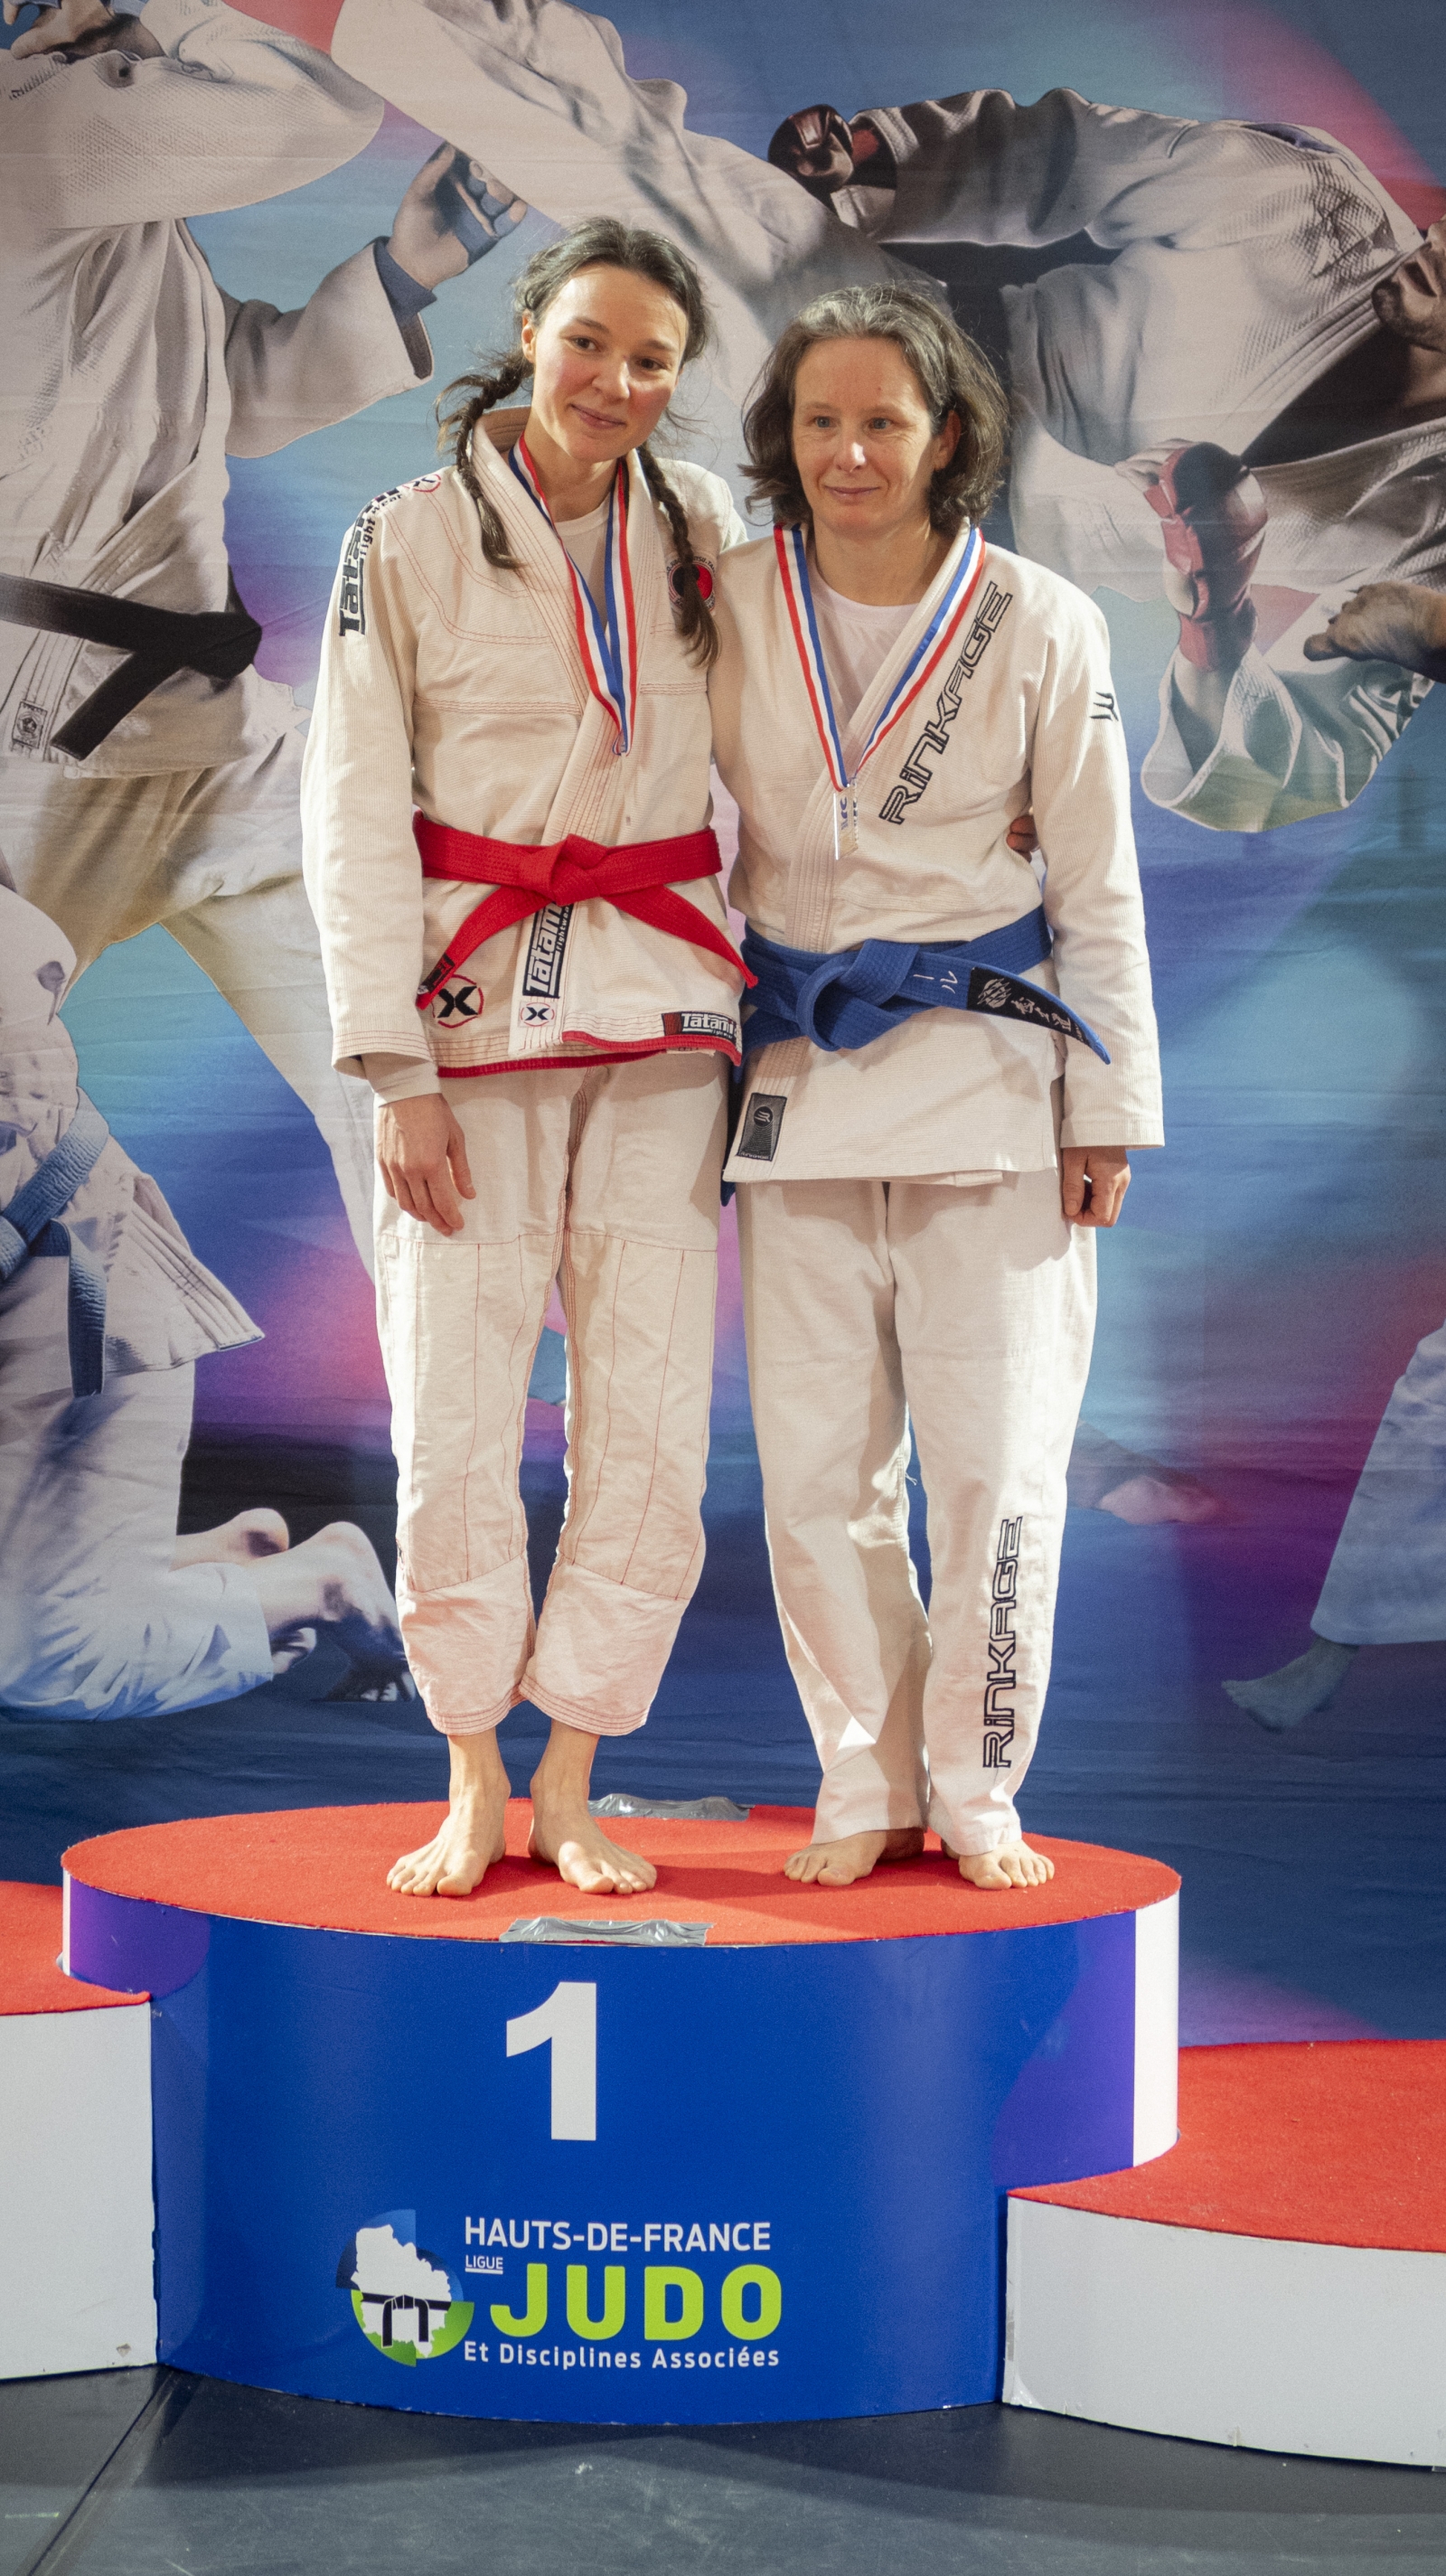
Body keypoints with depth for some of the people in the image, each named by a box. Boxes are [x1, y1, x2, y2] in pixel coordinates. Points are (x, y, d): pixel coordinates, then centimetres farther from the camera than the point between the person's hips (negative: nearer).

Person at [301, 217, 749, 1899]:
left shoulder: (701, 531, 8)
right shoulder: (410, 538, 0)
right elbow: (353, 816, -3)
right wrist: (394, 1070, -10)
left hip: (660, 1028, 3)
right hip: (476, 1016, -2)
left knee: (649, 1432, -1)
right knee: (452, 1429, -4)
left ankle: (570, 1787, 13)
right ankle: (472, 1786, 14)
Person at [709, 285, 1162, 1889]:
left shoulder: (1039, 629, -1)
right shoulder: (729, 612, 3)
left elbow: (1098, 887, 4)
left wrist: (1112, 1107, 1)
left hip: (989, 1071, -1)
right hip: (796, 1078, 2)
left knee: (996, 1460, -1)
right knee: (815, 1468, 1)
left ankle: (976, 1789, 15)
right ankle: (865, 1786, 17)